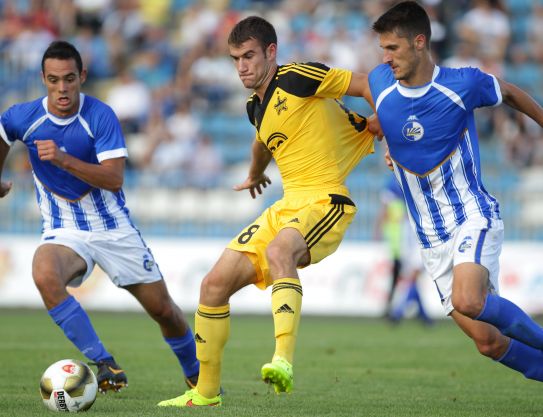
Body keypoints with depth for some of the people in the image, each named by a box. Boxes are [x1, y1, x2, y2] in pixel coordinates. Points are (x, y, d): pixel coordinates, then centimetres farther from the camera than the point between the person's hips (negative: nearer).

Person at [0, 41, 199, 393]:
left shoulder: (101, 116, -17)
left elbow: (115, 179, -25)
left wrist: (63, 159, -36)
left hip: (114, 228, 0)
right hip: (63, 232, 0)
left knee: (163, 309, 6)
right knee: (45, 275, -35)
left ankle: (196, 375, 36)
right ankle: (105, 366, -31)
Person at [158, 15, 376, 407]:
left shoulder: (298, 78, -10)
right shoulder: (256, 106, 16)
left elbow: (368, 85, -9)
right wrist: (255, 175, 57)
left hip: (326, 201, -9)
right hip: (287, 206, 9)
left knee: (277, 251, -40)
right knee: (215, 284, 2)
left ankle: (283, 361, -54)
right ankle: (206, 392, 15)